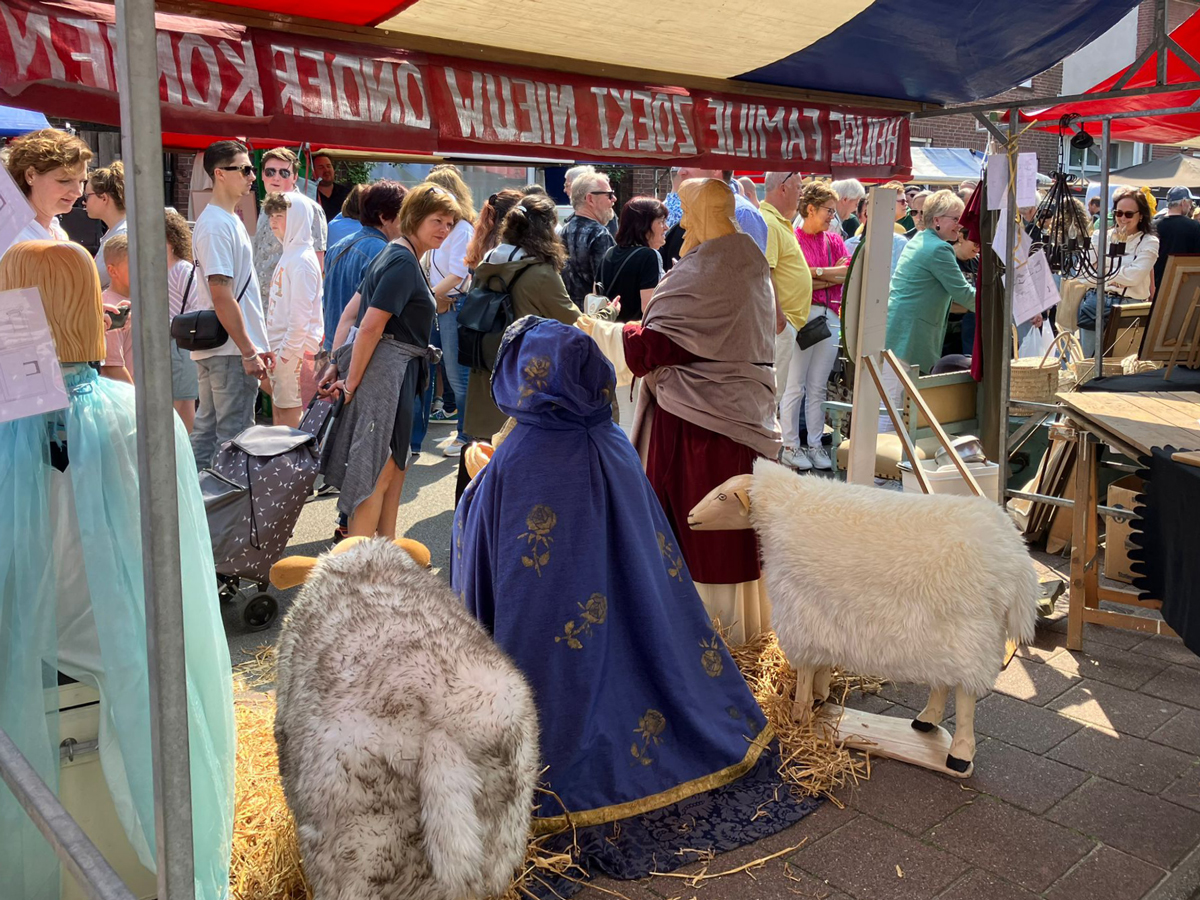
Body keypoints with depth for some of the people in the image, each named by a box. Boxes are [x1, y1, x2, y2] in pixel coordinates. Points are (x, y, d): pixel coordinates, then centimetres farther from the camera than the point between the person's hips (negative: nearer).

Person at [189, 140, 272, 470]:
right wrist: (248, 352, -19)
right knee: (234, 437, -4)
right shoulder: (217, 224, -14)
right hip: (230, 350, -10)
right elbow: (222, 296, -20)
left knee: (207, 430, 14)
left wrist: (256, 345, 19)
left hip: (211, 349, 10)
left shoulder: (229, 220, 17)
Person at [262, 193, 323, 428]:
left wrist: (286, 352, -19)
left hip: (293, 350, -10)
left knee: (290, 413, -5)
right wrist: (272, 351, 17)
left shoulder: (302, 260, -14)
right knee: (278, 412, 13)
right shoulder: (289, 254, 16)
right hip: (279, 349, 10)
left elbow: (300, 315, -19)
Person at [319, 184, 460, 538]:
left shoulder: (396, 255, 15)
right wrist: (351, 381, -17)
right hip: (387, 368, -10)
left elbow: (350, 312, 12)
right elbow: (371, 325, -21)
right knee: (379, 472, -5)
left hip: (398, 371, 10)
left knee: (396, 465, 18)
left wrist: (336, 363, 7)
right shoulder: (404, 263, -16)